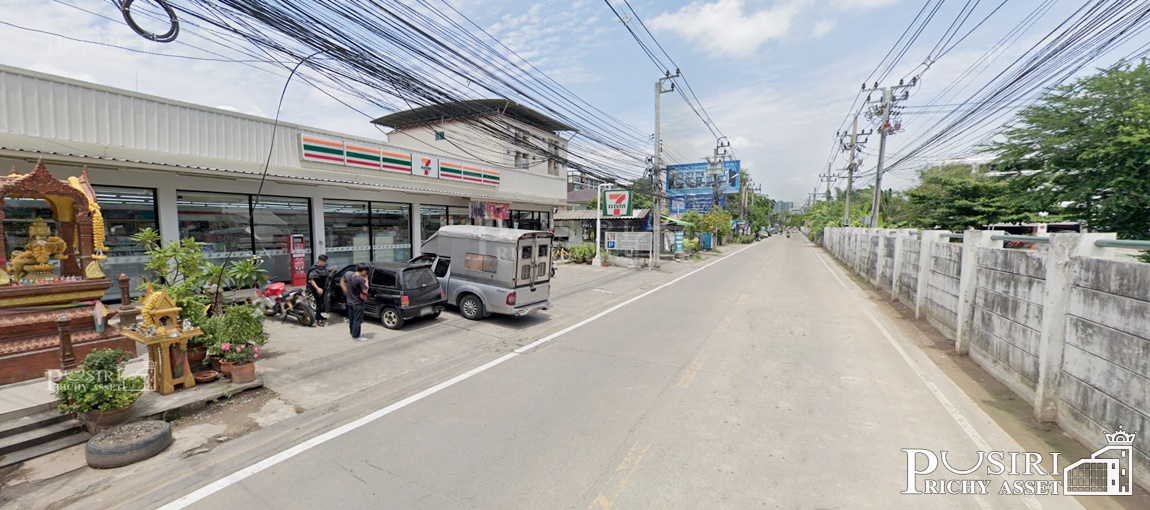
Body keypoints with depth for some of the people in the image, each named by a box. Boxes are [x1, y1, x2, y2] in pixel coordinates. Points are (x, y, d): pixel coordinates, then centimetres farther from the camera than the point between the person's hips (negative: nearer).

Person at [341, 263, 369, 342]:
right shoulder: (361, 279, -26)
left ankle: (353, 333, 35)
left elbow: (342, 283, 11)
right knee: (357, 320, 4)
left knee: (351, 318, 21)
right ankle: (356, 336, 12)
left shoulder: (347, 274, -3)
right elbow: (365, 291, -20)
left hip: (349, 301, 8)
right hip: (357, 303, -8)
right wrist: (366, 280, -13)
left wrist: (347, 291, 14)